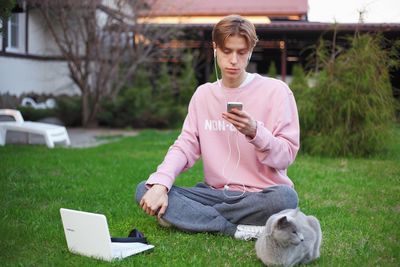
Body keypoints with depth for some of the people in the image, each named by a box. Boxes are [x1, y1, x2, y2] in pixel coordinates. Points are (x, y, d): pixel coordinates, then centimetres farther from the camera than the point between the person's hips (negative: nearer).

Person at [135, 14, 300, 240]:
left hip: (260, 195, -3)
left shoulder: (276, 91, -4)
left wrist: (255, 132, -27)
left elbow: (286, 156, -7)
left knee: (285, 197, -37)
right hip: (216, 192, 4)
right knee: (145, 190, -15)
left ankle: (189, 217, -20)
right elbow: (185, 147, 1)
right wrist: (160, 183, -17)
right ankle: (239, 230, -21)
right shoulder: (203, 94, 8)